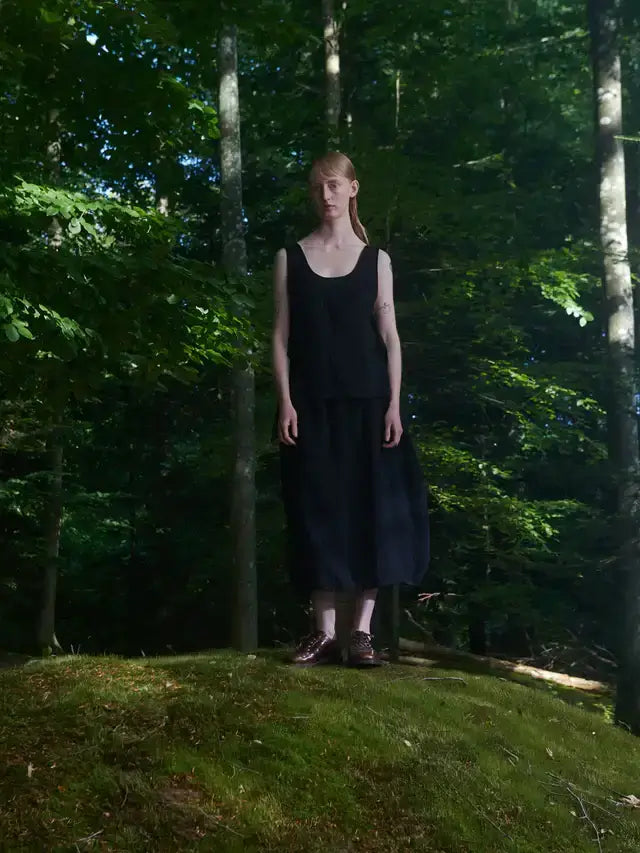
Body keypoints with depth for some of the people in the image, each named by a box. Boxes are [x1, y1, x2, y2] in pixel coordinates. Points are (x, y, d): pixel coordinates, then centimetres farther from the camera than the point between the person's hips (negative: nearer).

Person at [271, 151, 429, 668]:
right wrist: (285, 402, -5)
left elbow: (389, 335, 4)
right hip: (312, 403, 0)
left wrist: (394, 404, -5)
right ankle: (325, 633, 3)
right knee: (318, 510, -1)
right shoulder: (291, 258, 8)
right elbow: (281, 335, 5)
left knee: (371, 508, -3)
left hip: (366, 401, 0)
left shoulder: (375, 259, 8)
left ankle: (363, 631, 3)